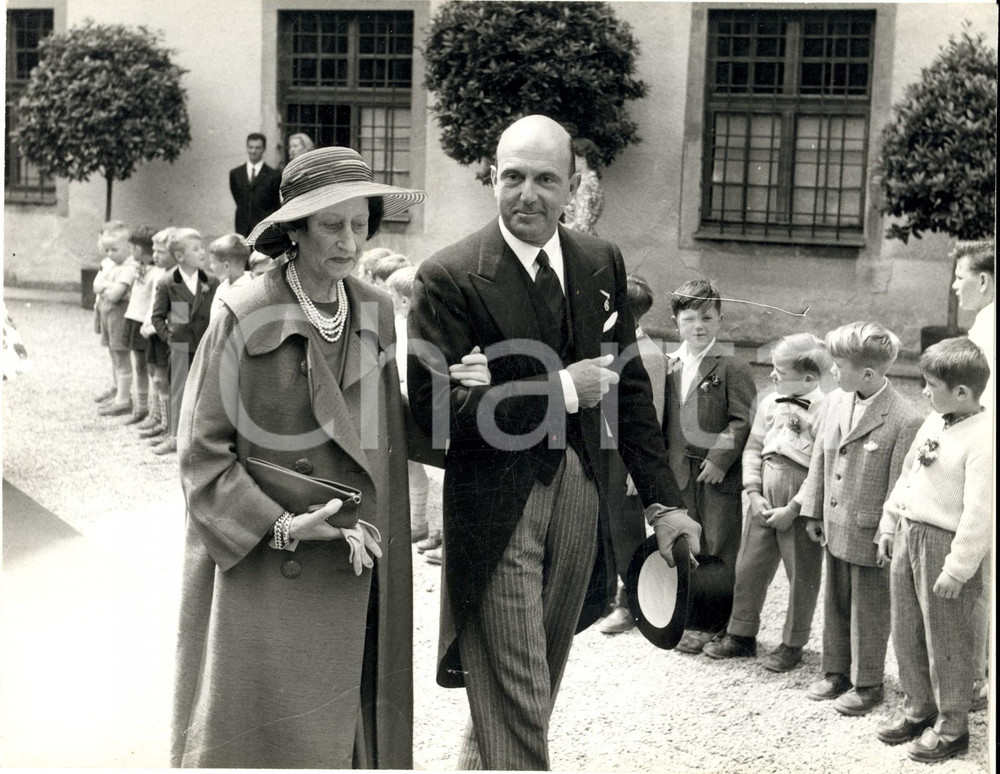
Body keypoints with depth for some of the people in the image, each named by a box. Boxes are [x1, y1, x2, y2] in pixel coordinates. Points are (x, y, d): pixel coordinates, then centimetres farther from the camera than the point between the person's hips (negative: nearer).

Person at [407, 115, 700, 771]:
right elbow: (434, 405, -20)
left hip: (580, 492, 6)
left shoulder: (603, 264, 5)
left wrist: (662, 500, 5)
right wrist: (561, 389, -20)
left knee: (534, 691, 19)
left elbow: (630, 389, 10)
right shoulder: (451, 276, -12)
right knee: (515, 702, -2)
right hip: (497, 505, -5)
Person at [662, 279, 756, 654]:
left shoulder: (732, 368, -9)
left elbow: (744, 421, -12)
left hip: (719, 473, -5)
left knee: (720, 548, 3)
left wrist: (720, 459, -17)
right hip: (681, 471, 5)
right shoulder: (670, 366, 7)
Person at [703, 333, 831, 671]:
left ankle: (792, 644, 23)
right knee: (749, 567, 12)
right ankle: (741, 634, 27)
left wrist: (793, 509, -16)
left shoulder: (823, 411, -14)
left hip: (801, 507, -6)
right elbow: (753, 448, 12)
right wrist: (753, 494, 0)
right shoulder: (770, 403, 6)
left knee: (802, 576, 8)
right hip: (765, 501, 6)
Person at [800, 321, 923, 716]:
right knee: (835, 605, 20)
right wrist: (814, 512, 10)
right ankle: (836, 673, 37)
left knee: (868, 613, 10)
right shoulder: (835, 401, 0)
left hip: (870, 537, -6)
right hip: (835, 528, 7)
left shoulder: (904, 420, -21)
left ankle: (867, 685, 26)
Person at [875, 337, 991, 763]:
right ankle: (916, 708, 34)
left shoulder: (983, 438, -20)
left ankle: (951, 726, 20)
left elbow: (979, 512, -21)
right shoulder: (933, 423, 7)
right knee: (907, 633, 17)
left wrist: (958, 569, -20)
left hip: (946, 544, -8)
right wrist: (889, 525, 17)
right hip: (908, 535, 8)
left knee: (947, 642, 5)